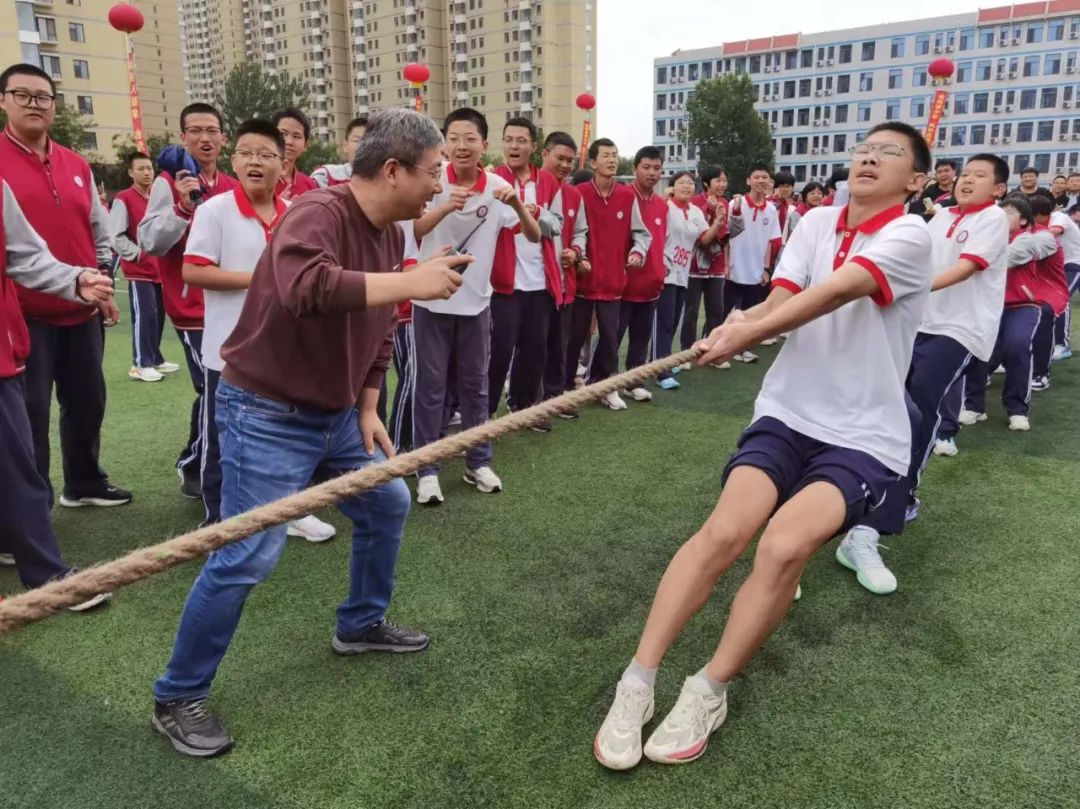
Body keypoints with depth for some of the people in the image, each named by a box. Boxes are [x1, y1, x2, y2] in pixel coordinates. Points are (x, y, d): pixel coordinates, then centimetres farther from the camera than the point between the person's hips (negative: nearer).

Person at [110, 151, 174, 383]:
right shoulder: (123, 199, -8)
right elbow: (115, 236, -13)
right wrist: (138, 254, -13)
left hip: (159, 267, 7)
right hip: (138, 269, -7)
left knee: (159, 314, 11)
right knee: (144, 315, -8)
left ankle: (155, 359, 21)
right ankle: (141, 364, -2)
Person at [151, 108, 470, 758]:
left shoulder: (390, 234, 5)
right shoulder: (318, 213, -23)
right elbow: (304, 288, -46)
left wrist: (368, 411, 8)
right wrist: (410, 282, -39)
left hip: (336, 413, 9)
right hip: (268, 414, -9)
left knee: (389, 504, 17)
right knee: (247, 559, -7)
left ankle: (361, 625, 39)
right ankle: (178, 697, 14)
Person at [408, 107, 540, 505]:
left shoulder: (498, 186, -2)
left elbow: (534, 236, -2)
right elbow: (413, 231, -21)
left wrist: (517, 204, -21)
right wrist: (446, 207, -39)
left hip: (476, 300, 3)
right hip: (432, 299, -2)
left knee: (476, 384, 11)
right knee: (430, 385, 2)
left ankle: (478, 463, 24)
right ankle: (427, 470, 12)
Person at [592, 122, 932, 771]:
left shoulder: (909, 235, -6)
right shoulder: (817, 222, 10)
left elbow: (837, 291, -23)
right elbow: (781, 300, -3)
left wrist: (746, 333, -34)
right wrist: (742, 323, -25)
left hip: (865, 437, -3)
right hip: (788, 413, 3)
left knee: (783, 545, -28)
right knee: (725, 529, -22)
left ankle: (710, 692, -8)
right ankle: (637, 683, -15)